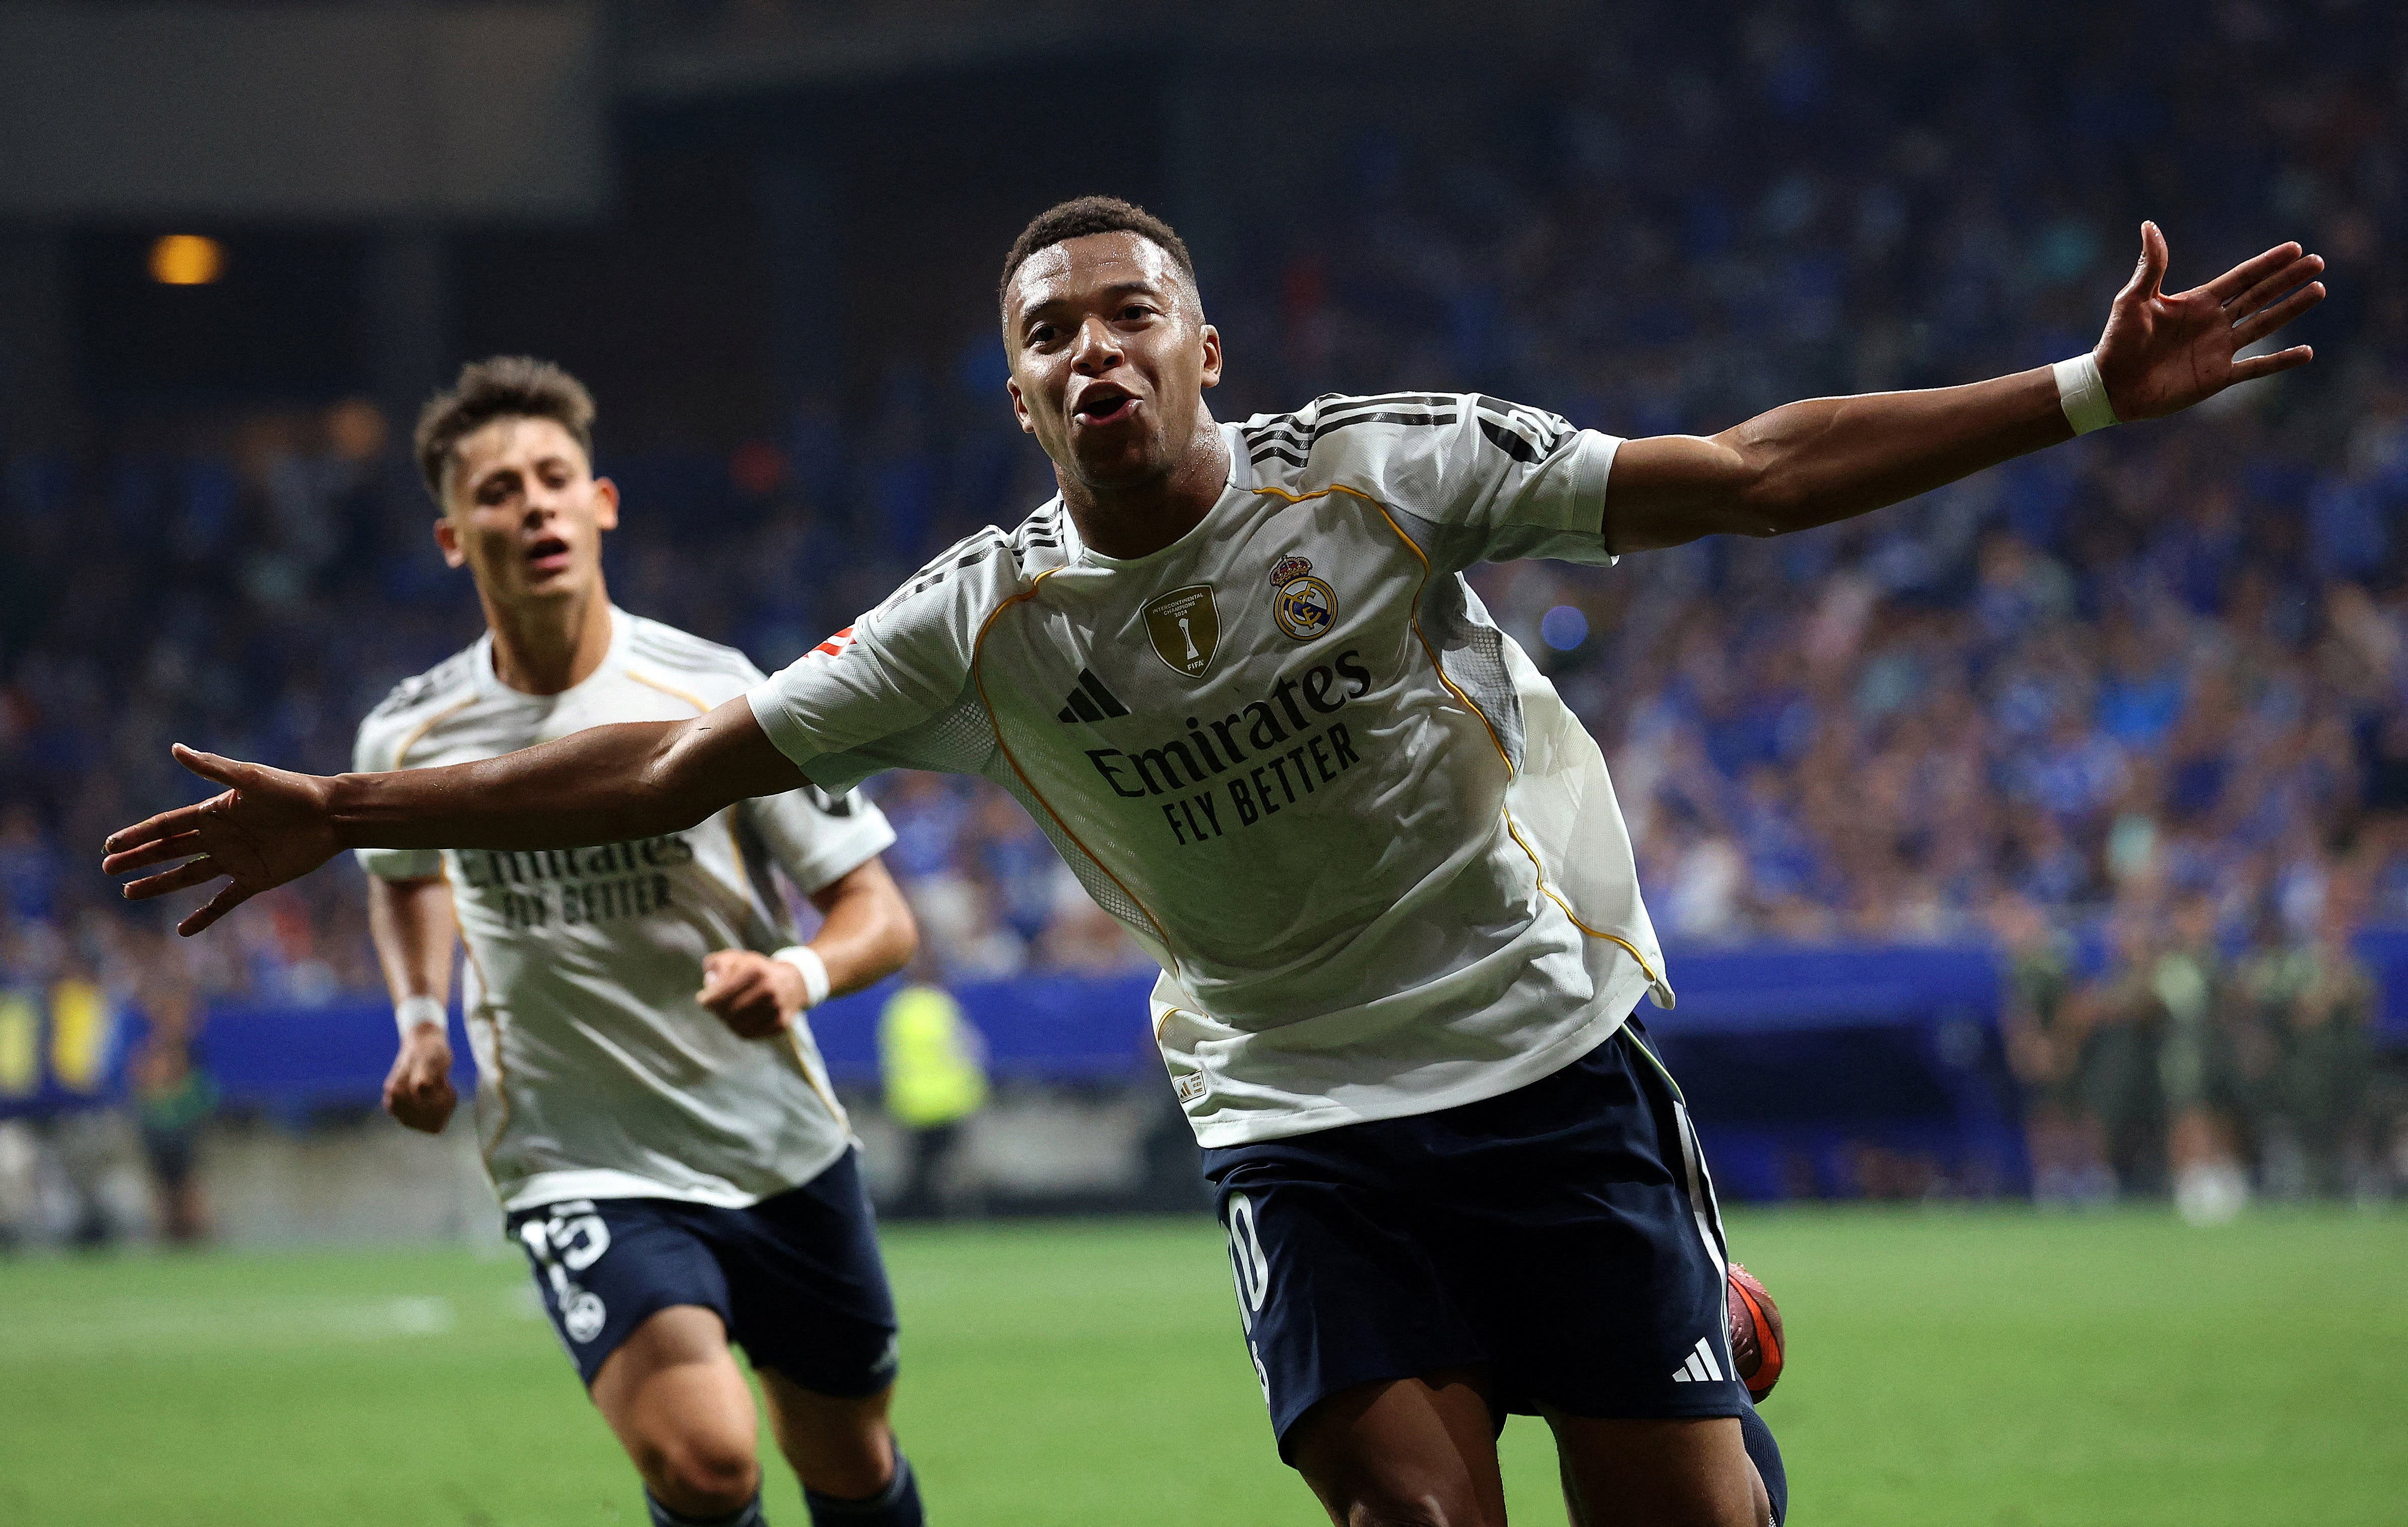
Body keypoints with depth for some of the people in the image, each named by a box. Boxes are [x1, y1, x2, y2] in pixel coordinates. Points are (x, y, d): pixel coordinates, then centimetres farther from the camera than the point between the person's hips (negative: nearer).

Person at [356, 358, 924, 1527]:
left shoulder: (715, 697, -10)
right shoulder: (409, 740, -4)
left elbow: (879, 913, -7)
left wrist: (799, 974, -28)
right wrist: (420, 1020, 7)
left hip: (784, 1155, 1)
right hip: (586, 1181, -1)